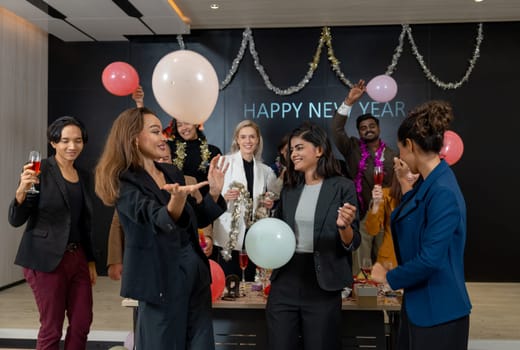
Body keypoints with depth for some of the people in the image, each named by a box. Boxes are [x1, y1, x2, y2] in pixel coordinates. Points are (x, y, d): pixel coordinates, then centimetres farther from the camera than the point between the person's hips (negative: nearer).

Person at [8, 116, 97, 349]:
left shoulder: (83, 176, 10)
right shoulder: (40, 171, -9)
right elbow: (16, 220, -12)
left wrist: (90, 260, 15)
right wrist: (22, 190, -29)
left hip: (78, 258, 6)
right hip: (47, 260, -6)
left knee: (82, 324, 9)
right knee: (52, 328, 2)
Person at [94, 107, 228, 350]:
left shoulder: (172, 172, 8)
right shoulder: (125, 182, -12)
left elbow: (195, 217, 12)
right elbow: (157, 220, -27)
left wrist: (214, 192, -5)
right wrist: (177, 198, -48)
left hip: (195, 270, 7)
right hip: (162, 277, -6)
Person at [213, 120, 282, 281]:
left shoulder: (265, 170, 11)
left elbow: (271, 198, 22)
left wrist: (269, 204, 0)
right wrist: (225, 196, -24)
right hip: (230, 235, -4)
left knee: (249, 282, 9)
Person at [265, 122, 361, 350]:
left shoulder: (343, 187, -6)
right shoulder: (289, 189, 8)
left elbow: (352, 244, -7)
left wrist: (344, 227, -27)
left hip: (322, 285, -4)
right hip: (285, 281, 4)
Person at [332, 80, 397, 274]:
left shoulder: (392, 155, 5)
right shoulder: (353, 148, 4)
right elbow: (337, 129, -10)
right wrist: (349, 102, -17)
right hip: (361, 214, -1)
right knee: (360, 264, 1)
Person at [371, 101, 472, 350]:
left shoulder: (443, 192, -23)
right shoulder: (426, 183, 6)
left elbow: (430, 259, -27)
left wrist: (388, 277, -11)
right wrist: (404, 182, 20)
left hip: (439, 313, -9)